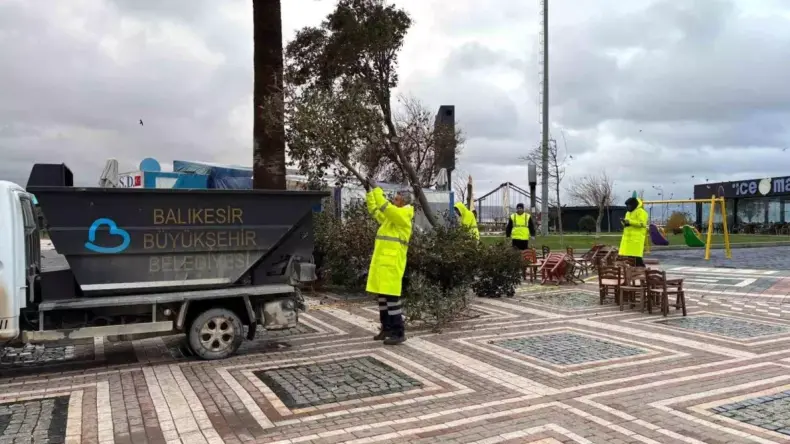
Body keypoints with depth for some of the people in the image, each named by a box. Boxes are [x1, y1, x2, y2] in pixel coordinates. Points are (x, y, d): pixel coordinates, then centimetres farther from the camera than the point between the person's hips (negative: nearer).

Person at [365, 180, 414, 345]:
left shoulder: (403, 215, -8)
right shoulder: (389, 216, 17)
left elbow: (385, 206, -20)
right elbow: (374, 209, 24)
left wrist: (376, 189, -13)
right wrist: (369, 192, 14)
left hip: (392, 263, -9)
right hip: (382, 261, 9)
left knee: (391, 297, -8)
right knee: (382, 296, 11)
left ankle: (399, 333, -2)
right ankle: (387, 329, 20)